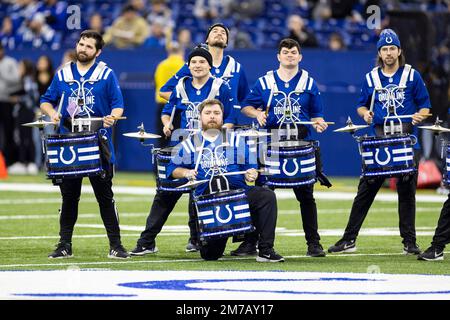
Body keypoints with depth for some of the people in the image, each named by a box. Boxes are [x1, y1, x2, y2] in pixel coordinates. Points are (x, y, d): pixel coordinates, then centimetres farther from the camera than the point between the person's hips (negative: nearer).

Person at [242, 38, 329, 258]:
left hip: (301, 141, 0)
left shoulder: (309, 83, 9)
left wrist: (319, 123, -11)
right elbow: (246, 106, 10)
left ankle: (313, 243, 7)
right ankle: (251, 240, 9)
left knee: (305, 194, 2)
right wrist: (257, 114, -10)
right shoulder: (265, 82, 7)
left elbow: (316, 114, 10)